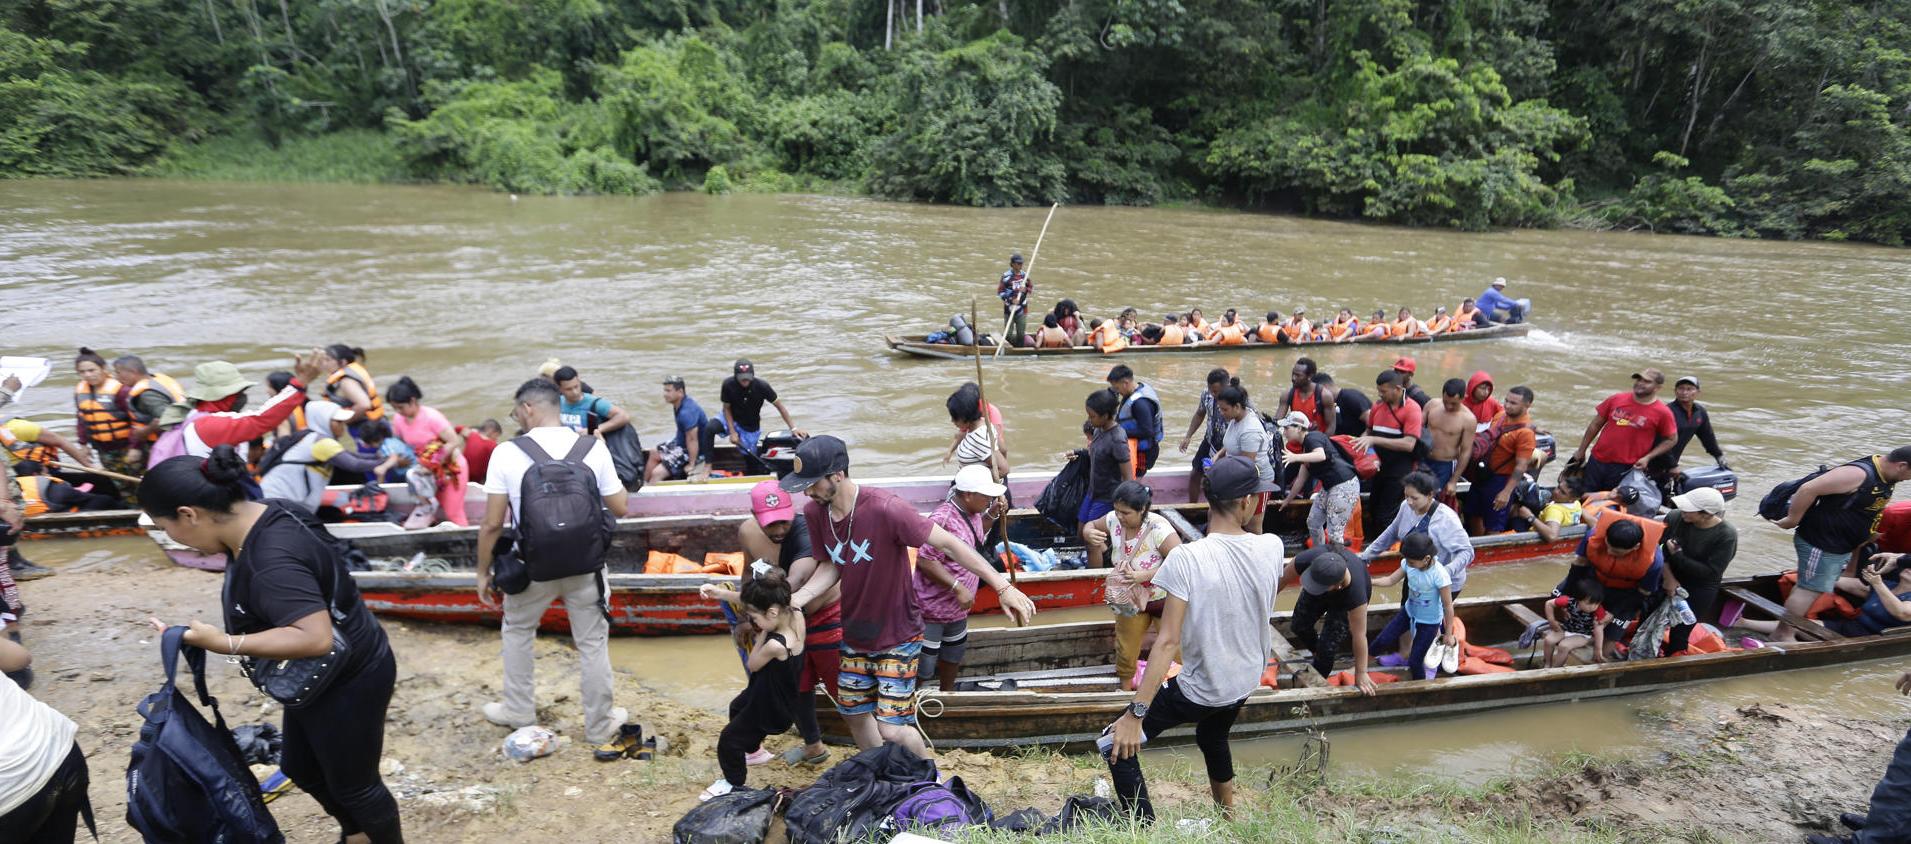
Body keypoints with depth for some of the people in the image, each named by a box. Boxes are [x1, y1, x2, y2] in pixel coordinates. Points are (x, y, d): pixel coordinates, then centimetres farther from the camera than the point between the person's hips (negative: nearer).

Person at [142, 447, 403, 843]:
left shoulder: (272, 559, -35)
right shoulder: (258, 518, -4)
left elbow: (316, 638, -41)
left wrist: (224, 643, -37)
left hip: (348, 682, -11)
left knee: (353, 783, 12)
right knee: (300, 768, 29)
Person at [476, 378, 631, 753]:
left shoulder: (507, 452, -13)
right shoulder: (594, 448, -8)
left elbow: (492, 524, -11)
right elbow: (620, 508, -1)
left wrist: (483, 572, 2)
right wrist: (616, 479, 16)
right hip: (585, 564, 1)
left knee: (517, 631, 25)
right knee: (592, 642, 14)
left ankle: (519, 711, 39)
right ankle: (600, 725, 25)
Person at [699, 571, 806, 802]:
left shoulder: (776, 645, -41)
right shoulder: (796, 614, -20)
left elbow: (752, 665, -18)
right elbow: (753, 602, -5)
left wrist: (763, 632, -19)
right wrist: (721, 593, -11)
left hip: (770, 708, -9)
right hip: (784, 695, 9)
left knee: (728, 740, 11)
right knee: (737, 707, 34)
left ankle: (733, 782, 36)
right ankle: (752, 750, 57)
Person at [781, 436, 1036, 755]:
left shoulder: (883, 509, -30)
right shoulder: (814, 512, -11)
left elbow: (948, 543, -28)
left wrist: (1003, 587, -30)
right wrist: (797, 598, -14)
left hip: (897, 635, -6)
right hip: (855, 634, 7)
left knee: (891, 728, -6)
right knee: (852, 711, 19)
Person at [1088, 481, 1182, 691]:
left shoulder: (1157, 528, -33)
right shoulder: (1114, 519, -18)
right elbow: (1090, 526, 2)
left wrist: (1143, 575, -37)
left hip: (1163, 600, -4)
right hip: (1131, 600, 4)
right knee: (1126, 651, 17)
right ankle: (1125, 689, 43)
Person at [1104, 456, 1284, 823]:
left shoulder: (1185, 558, -27)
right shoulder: (1272, 548, -13)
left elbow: (1167, 641, -28)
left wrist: (1136, 714, -25)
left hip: (1199, 689, -6)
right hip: (1247, 681, 6)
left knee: (1118, 745, 6)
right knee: (1213, 738, 36)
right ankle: (1227, 812, 55)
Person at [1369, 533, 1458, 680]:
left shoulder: (1439, 575, -32)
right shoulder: (1408, 564, -17)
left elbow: (1448, 606, -21)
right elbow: (1391, 580, -3)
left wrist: (1448, 634, -12)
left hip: (1429, 621, -5)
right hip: (1409, 611, 5)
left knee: (1414, 661, 4)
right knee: (1382, 641, 7)